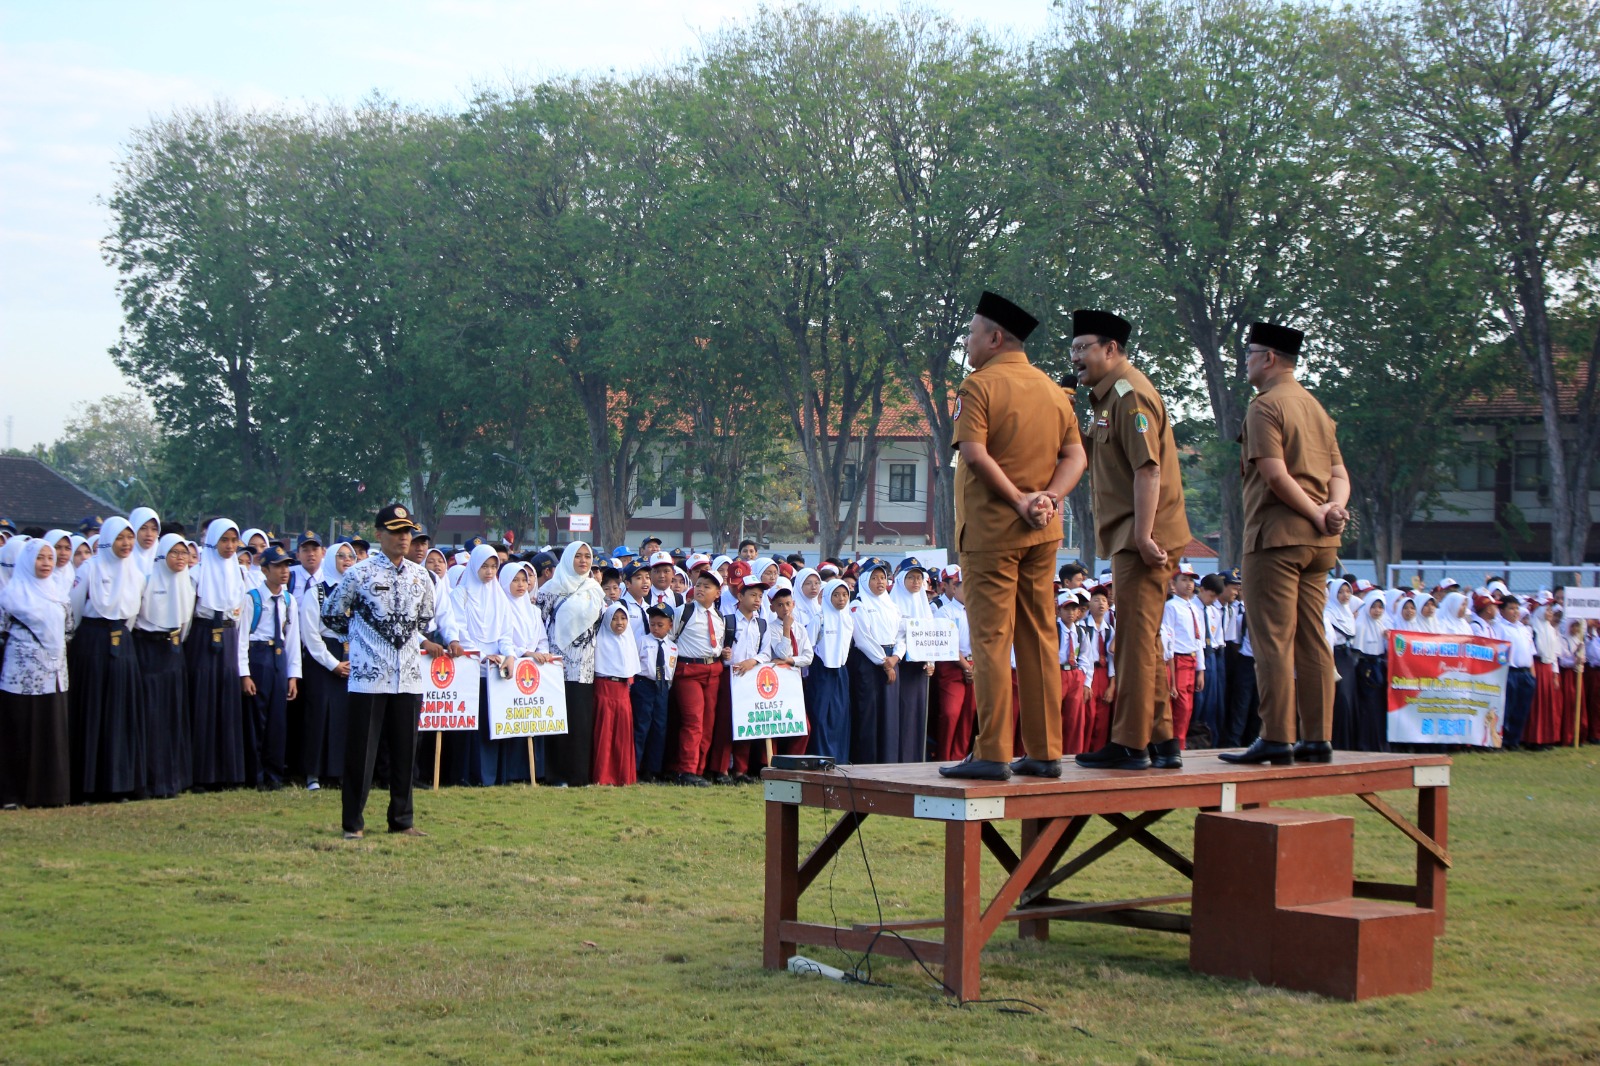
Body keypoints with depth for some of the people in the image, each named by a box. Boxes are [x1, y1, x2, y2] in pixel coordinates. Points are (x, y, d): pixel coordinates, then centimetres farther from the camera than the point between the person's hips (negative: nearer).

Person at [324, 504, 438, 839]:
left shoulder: (421, 577, 10)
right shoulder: (359, 574, -4)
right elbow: (330, 614, 5)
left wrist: (422, 642, 11)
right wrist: (360, 631, 10)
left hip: (409, 677, 4)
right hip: (369, 676, -4)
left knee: (405, 751, 9)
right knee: (361, 751, -1)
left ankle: (402, 820, 17)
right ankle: (354, 822, 6)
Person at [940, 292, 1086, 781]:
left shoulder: (979, 386, -8)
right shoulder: (1053, 389, 13)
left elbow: (974, 453, -20)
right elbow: (1075, 456, 8)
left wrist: (1019, 500, -15)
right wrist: (1049, 497, -5)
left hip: (991, 530, -6)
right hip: (1043, 535, 6)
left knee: (991, 640, -4)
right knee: (1039, 640, 10)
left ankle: (992, 754, -6)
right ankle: (1045, 752, 12)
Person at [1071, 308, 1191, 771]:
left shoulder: (1130, 394, -12)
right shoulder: (1111, 396, 20)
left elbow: (1148, 468, -20)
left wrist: (1143, 536, -23)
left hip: (1143, 537, -10)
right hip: (1131, 537, 10)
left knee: (1136, 637, -7)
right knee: (1142, 640, 13)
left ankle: (1130, 744, -5)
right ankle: (1161, 740, 18)